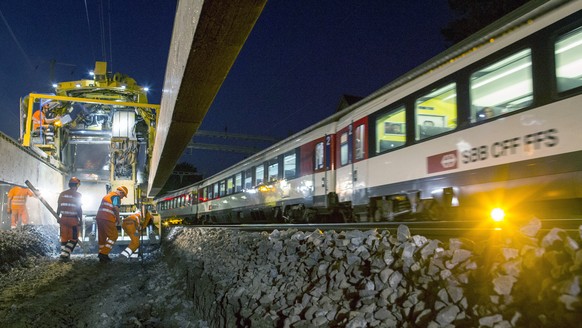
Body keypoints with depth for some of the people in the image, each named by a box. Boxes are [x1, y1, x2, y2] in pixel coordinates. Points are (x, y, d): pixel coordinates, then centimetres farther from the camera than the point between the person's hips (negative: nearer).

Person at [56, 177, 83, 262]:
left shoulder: (62, 194, 6)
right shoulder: (77, 195, -7)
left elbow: (59, 207, 11)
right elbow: (79, 208, -7)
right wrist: (80, 219, 1)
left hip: (63, 218, 5)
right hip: (73, 219, -5)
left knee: (64, 237, 13)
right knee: (74, 238, 5)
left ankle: (63, 255, 16)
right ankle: (65, 254, -4)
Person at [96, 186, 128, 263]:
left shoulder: (107, 195, 26)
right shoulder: (116, 196, -2)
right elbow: (116, 208, -17)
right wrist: (118, 219, -5)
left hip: (99, 217, 9)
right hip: (108, 219, -9)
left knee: (102, 237, 14)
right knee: (113, 236, 0)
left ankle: (102, 256, 19)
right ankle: (104, 253, -8)